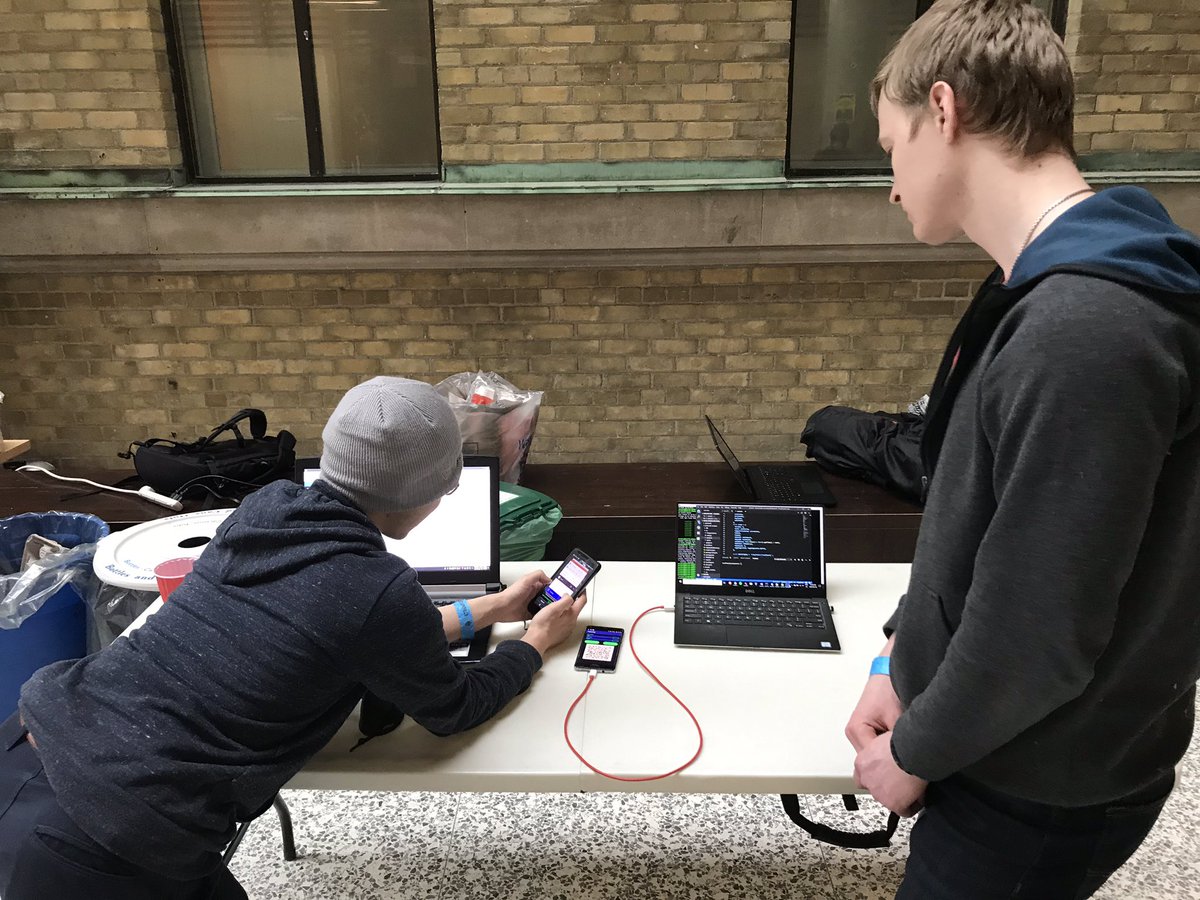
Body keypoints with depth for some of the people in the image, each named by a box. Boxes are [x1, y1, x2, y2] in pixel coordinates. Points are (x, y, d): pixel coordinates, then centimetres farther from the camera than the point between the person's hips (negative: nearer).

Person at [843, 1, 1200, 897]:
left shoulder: (1084, 331, -30)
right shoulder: (1045, 296, 2)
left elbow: (1038, 631, -28)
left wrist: (915, 750, -11)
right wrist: (904, 652, 5)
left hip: (1045, 789, -8)